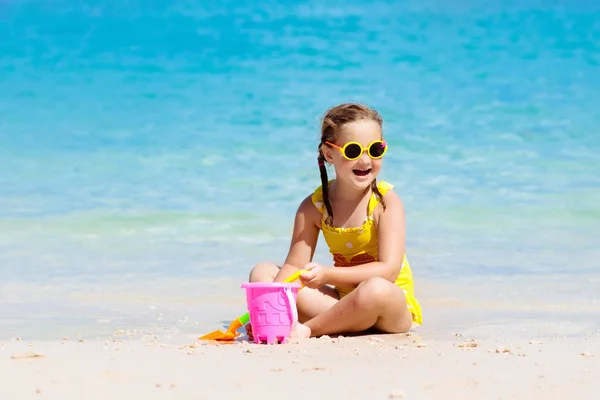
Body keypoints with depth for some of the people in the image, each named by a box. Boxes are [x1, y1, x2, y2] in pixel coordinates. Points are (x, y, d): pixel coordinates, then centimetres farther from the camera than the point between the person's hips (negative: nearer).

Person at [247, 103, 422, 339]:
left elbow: (388, 271, -20)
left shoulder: (387, 202, -11)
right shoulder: (314, 207, 0)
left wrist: (327, 275, -31)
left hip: (393, 306, -4)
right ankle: (341, 321, -25)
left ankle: (308, 329, -17)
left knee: (375, 290, -40)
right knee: (262, 273, -6)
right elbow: (294, 266, -4)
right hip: (344, 300, 4)